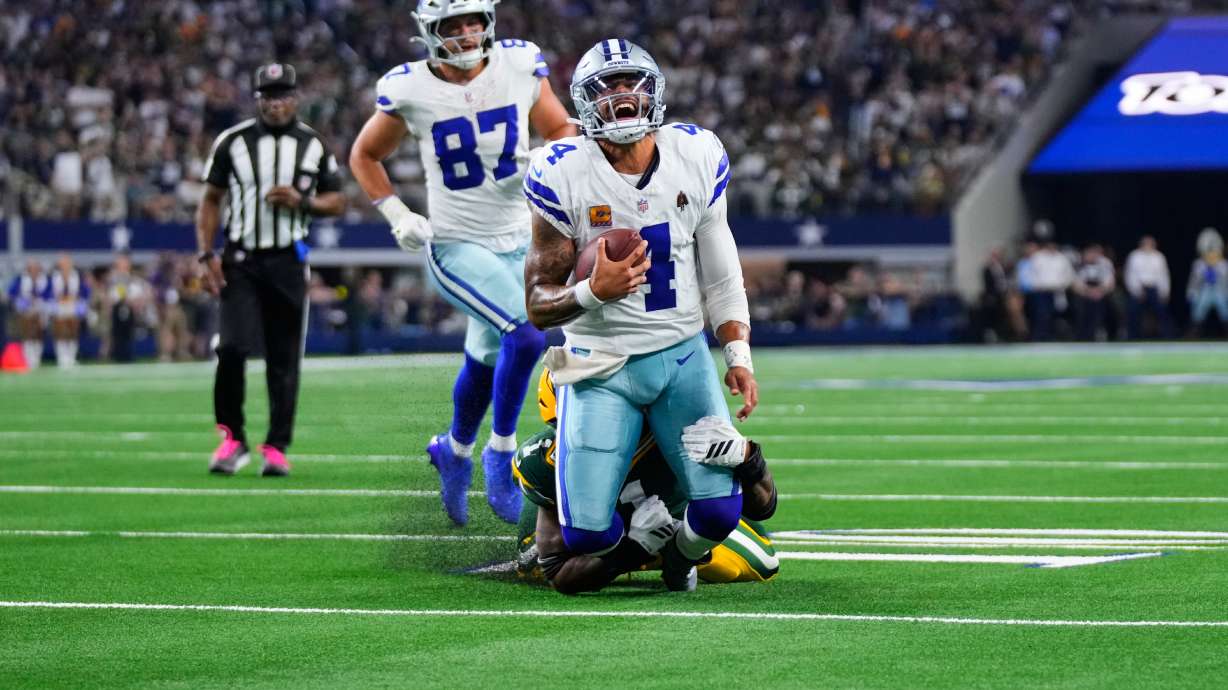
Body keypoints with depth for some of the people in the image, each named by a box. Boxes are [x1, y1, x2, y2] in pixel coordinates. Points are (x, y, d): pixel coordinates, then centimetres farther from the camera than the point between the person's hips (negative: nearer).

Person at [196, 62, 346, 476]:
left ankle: (276, 449, 11)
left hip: (288, 262, 1)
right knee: (233, 348, -15)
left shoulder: (314, 146, 5)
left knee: (284, 360, 3)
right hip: (241, 260, -1)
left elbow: (337, 203, 11)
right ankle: (233, 438, 2)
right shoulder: (232, 142, 1)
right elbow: (211, 200, 6)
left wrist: (302, 201, -10)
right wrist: (207, 255, -4)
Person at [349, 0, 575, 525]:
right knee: (527, 336, -24)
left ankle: (455, 451, 46)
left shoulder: (520, 66, -7)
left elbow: (560, 131, 7)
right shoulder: (410, 92, -12)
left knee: (486, 363, 19)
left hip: (517, 242, 4)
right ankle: (501, 454, -6)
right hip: (455, 246, -4)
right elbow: (364, 156, 5)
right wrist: (396, 214, -6)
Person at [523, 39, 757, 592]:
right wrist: (594, 292, -29)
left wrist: (738, 357, 2)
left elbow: (721, 276, 11)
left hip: (683, 354, 2)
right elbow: (539, 305, -9)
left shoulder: (697, 157, -1)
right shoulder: (562, 175, -12)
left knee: (720, 512, -12)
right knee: (588, 534, -14)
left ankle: (681, 555, 25)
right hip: (601, 364, -2)